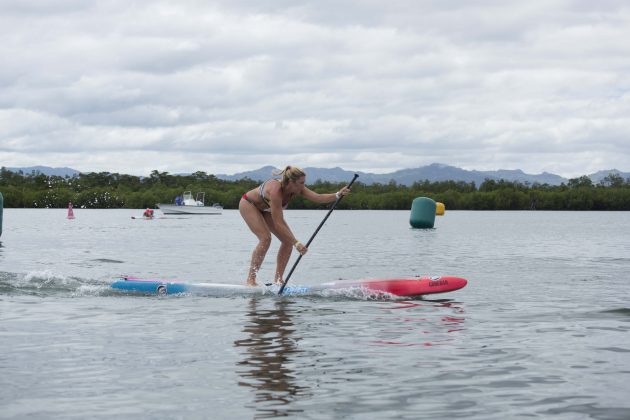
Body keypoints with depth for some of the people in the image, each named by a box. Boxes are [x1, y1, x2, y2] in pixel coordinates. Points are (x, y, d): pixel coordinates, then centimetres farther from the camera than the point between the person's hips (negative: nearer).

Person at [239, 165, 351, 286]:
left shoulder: (297, 188, -20)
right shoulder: (276, 190, -41)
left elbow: (317, 197, -31)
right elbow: (278, 224, -43)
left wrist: (337, 195, -48)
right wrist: (296, 243, -46)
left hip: (265, 210, 8)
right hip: (248, 205, -8)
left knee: (288, 240, -6)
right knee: (265, 238, -26)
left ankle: (278, 279, 0)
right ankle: (250, 280, -20)